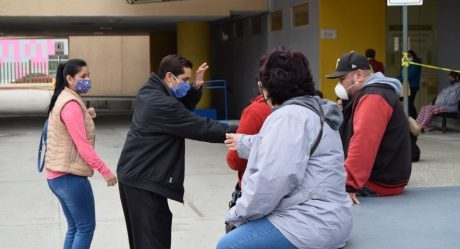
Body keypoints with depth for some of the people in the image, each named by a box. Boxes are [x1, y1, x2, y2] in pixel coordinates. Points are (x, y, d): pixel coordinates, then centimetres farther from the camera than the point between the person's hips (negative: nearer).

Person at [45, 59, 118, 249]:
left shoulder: (62, 100, 14)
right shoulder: (71, 104, -17)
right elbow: (82, 145, -21)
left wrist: (87, 117, 6)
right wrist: (105, 171, -19)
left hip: (57, 174, 10)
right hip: (70, 176, -10)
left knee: (74, 227, 15)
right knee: (86, 227, -2)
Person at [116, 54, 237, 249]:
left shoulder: (150, 92, 7)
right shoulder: (161, 104, -23)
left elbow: (182, 110, 17)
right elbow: (201, 127, -22)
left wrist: (195, 89, -1)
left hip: (134, 175, 11)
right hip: (144, 181, -11)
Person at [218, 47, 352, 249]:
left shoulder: (290, 116, -16)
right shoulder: (310, 110, 17)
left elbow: (272, 180, -24)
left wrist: (237, 215, -11)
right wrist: (243, 143, 49)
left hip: (311, 223, -11)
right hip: (320, 217, 11)